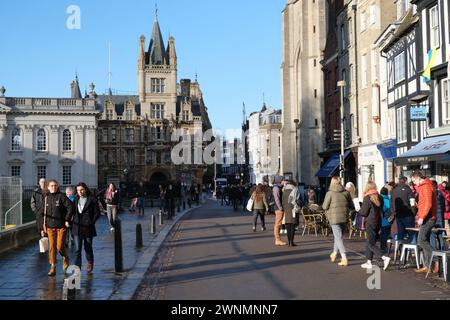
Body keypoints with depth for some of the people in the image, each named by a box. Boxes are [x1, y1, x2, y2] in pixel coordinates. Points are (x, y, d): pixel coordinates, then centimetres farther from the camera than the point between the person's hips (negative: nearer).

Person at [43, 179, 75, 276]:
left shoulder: (61, 196, -7)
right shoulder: (46, 197, 7)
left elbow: (70, 206, -12)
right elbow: (44, 212, 13)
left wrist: (67, 220, -14)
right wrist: (43, 225, 9)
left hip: (61, 226, -4)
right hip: (50, 226, 4)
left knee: (60, 246, -4)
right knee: (52, 247, 3)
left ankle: (65, 258, 27)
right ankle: (52, 267, 10)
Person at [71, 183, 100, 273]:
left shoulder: (92, 200, -3)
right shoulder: (76, 199, 10)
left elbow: (97, 213, -1)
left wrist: (91, 222, -8)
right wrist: (72, 222, 6)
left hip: (88, 228, -2)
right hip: (77, 228, 3)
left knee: (88, 248, 11)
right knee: (77, 249, -5)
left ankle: (90, 263, 37)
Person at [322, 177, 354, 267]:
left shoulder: (330, 193, -10)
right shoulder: (346, 192, 2)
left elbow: (325, 207, -7)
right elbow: (352, 206, 7)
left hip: (335, 218, -5)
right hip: (344, 217, 5)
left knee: (339, 237, -3)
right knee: (339, 236, 22)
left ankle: (344, 259, -12)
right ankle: (334, 254, 37)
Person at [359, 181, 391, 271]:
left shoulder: (367, 199, -14)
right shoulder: (379, 197, 7)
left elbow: (364, 213, -11)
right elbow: (381, 209, 15)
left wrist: (359, 210, 7)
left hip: (370, 223, -7)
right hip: (378, 222, 8)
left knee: (371, 244, -5)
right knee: (370, 242, 16)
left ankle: (385, 258, -21)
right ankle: (369, 262, 19)